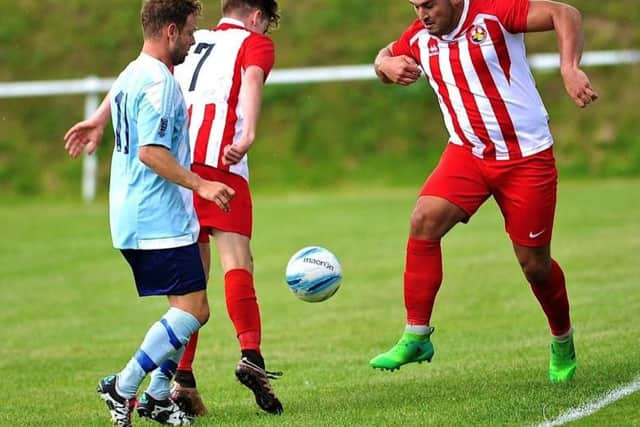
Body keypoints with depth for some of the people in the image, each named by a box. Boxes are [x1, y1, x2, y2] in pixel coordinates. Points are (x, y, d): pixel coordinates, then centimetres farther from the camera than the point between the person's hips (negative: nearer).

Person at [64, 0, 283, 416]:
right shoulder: (256, 43, 12)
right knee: (237, 258, -11)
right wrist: (248, 135, -25)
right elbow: (253, 79, -9)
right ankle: (251, 356, -28)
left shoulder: (192, 42, 28)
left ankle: (183, 381, 3)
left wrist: (101, 118, 12)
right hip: (218, 163, -5)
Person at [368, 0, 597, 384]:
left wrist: (570, 69, -35)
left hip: (527, 157, -4)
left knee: (535, 264, 2)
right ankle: (416, 337, -16)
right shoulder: (419, 38, 0)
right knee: (424, 219, -21)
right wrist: (388, 66, -6)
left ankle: (563, 342, 31)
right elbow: (385, 57, 20)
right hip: (467, 153, 4)